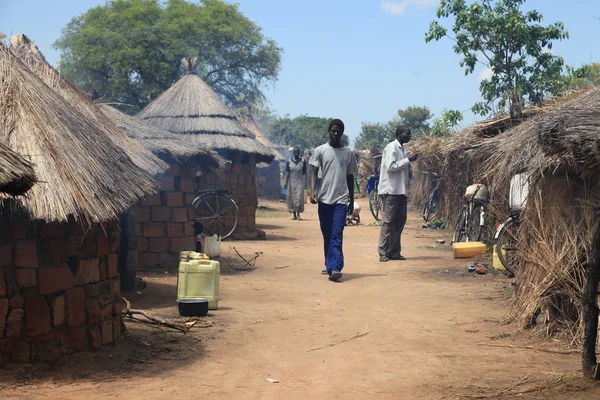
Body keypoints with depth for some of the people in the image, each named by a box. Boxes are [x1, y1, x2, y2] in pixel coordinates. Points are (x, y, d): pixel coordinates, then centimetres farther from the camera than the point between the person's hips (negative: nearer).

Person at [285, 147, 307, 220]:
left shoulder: (302, 162, 4)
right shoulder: (289, 162, 4)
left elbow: (304, 173, 6)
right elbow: (287, 173, 5)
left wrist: (304, 182, 0)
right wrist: (286, 183, 0)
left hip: (300, 182, -1)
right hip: (291, 182, 1)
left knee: (299, 197, -10)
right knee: (292, 197, 2)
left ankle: (298, 214, -9)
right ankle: (294, 215, 8)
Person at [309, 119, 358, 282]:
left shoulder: (348, 153, 8)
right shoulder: (320, 151, 3)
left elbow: (350, 177, 14)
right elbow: (314, 172, -2)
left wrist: (352, 200, 14)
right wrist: (312, 191, -17)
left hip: (341, 200, -1)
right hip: (324, 199, 1)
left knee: (337, 234, -12)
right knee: (327, 234, 9)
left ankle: (334, 268, -19)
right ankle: (330, 265, 21)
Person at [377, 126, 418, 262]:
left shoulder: (401, 148, 17)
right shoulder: (392, 147, -9)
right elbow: (390, 166, -19)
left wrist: (409, 162, 6)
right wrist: (408, 160, -15)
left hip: (401, 190, 9)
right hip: (391, 190, -9)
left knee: (400, 220, 7)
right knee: (388, 221, -6)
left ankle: (394, 252, 12)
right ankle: (383, 253, -2)